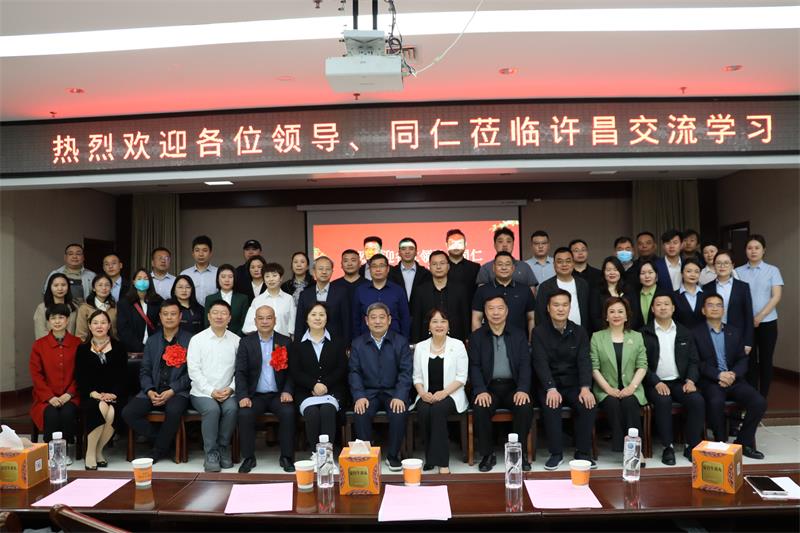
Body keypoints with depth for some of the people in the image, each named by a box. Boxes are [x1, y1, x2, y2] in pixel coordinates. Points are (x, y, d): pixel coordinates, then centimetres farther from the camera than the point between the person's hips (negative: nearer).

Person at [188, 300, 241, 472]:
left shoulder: (236, 340, 6)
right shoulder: (197, 339, 2)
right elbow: (193, 371, -4)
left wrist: (230, 389, -11)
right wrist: (211, 391, -12)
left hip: (227, 393, 1)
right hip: (202, 392, -1)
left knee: (232, 409, -29)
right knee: (212, 409, -31)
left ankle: (223, 448, -6)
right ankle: (211, 453, -14)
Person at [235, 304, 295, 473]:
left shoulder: (285, 342, 7)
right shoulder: (246, 342, 5)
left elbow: (291, 371, 5)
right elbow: (241, 372, -1)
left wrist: (287, 391, -11)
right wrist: (243, 396, -14)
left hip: (278, 395, 0)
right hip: (255, 395, 0)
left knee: (288, 412, -28)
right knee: (245, 414, -28)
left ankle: (286, 457, -12)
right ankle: (249, 458, -9)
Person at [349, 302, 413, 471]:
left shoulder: (401, 342, 5)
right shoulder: (357, 343, 8)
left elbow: (405, 371, -2)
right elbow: (354, 372, 1)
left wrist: (400, 396, -17)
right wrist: (359, 396, -15)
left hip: (393, 392, -1)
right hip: (368, 392, 1)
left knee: (399, 413, -29)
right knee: (360, 413, -29)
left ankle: (393, 456, -9)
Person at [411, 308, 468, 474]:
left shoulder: (458, 345, 4)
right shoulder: (420, 347, 12)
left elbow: (461, 377, -1)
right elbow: (417, 376, 10)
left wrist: (444, 392, -16)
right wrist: (422, 393, -10)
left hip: (451, 395, -2)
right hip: (427, 395, 2)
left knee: (438, 410, -32)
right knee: (424, 411, -30)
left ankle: (441, 461, -27)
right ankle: (430, 457, -13)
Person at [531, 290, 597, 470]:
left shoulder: (579, 332, 7)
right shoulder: (539, 332, -2)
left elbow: (584, 361, -3)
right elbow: (540, 362, -12)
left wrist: (585, 387, -20)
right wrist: (551, 388, -26)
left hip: (574, 383, 2)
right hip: (549, 384, -2)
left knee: (589, 405, -25)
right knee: (551, 406, -31)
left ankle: (583, 452, -10)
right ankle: (556, 453, -16)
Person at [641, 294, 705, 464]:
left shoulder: (685, 333, 14)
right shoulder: (644, 333, 3)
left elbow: (693, 361, 11)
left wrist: (691, 380, -7)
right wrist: (657, 382, -16)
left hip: (680, 382, 3)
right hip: (655, 383, -3)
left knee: (698, 401, -24)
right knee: (663, 401, -33)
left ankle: (692, 445, -9)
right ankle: (667, 447, -18)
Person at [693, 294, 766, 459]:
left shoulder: (735, 332, 16)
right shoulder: (696, 333, 2)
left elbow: (742, 359, 11)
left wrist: (733, 374, -10)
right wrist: (719, 375, -17)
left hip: (734, 379, 4)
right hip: (710, 381, -4)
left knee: (759, 402, -20)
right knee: (716, 402, -34)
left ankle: (744, 443, -2)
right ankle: (721, 443, -13)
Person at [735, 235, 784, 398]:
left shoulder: (772, 270, 1)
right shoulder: (738, 271, 4)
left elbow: (776, 296, -6)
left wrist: (760, 316, -14)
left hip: (767, 322, -1)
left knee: (765, 360, 5)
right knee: (750, 360, 4)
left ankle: (763, 397, 14)